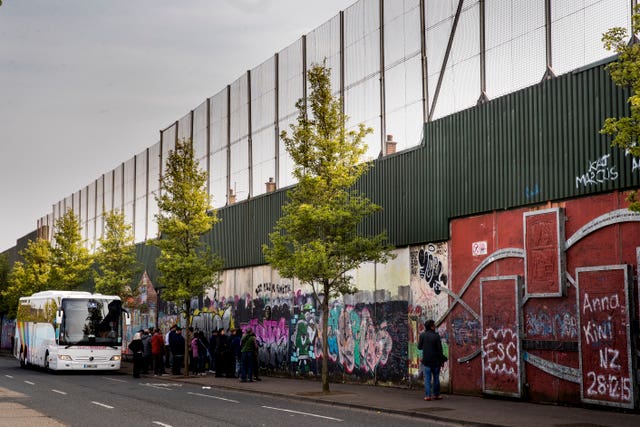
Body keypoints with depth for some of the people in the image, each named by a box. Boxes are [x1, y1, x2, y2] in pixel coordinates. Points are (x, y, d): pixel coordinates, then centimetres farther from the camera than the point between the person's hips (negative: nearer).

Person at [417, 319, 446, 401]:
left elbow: (419, 347, 1)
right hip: (436, 360, -1)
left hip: (426, 360, 1)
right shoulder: (436, 336, -10)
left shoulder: (422, 335, -4)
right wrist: (442, 360, 2)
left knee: (427, 378, 4)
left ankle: (428, 395, -1)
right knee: (436, 378, 12)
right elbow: (439, 349, -8)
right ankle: (436, 394, 17)